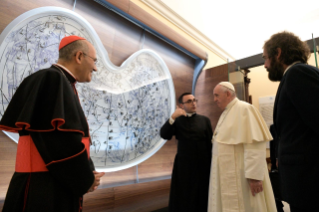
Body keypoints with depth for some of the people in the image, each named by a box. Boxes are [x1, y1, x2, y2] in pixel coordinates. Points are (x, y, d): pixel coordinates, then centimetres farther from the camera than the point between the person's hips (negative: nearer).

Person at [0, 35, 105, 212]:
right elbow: (58, 138, -24)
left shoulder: (65, 87, 14)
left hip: (61, 187, 9)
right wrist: (85, 178, -12)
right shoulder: (52, 79, -15)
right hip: (43, 190, -9)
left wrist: (89, 172, 2)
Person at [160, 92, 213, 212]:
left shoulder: (204, 120, 6)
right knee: (183, 199, 8)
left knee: (202, 198, 11)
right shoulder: (177, 121, 3)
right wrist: (172, 117, -27)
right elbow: (164, 135, -14)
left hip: (203, 166, 1)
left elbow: (210, 143, 2)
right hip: (184, 166, -1)